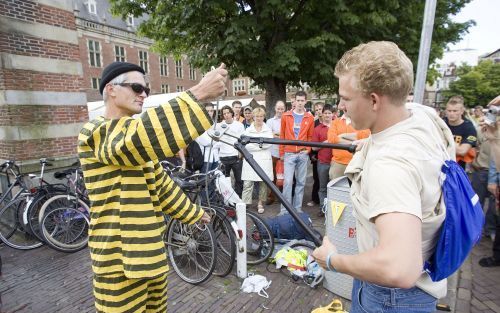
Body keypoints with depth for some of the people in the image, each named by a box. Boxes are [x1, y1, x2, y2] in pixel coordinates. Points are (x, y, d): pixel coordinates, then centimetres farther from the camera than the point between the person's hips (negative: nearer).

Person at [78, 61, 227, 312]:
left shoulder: (134, 133, 13)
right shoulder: (94, 132, -14)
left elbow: (161, 183, 18)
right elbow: (138, 139, -38)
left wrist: (193, 212, 21)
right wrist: (198, 94, -41)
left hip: (149, 249, 8)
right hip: (119, 256, -8)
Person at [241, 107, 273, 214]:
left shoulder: (268, 130, 13)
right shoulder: (248, 130, 11)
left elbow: (269, 143, -3)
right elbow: (246, 145, -2)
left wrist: (255, 144, -12)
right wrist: (261, 146, -7)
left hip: (264, 160, 1)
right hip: (250, 160, 0)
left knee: (263, 183, 3)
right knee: (247, 184, -6)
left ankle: (260, 203, 18)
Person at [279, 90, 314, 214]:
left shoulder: (310, 117, 6)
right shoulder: (286, 116, 4)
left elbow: (310, 136, 11)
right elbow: (282, 135, 6)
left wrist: (308, 149, -3)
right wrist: (281, 153, 4)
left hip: (303, 154, 2)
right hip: (289, 154, -2)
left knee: (301, 182, 7)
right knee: (287, 182, -6)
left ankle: (298, 208, 19)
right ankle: (284, 210, 2)